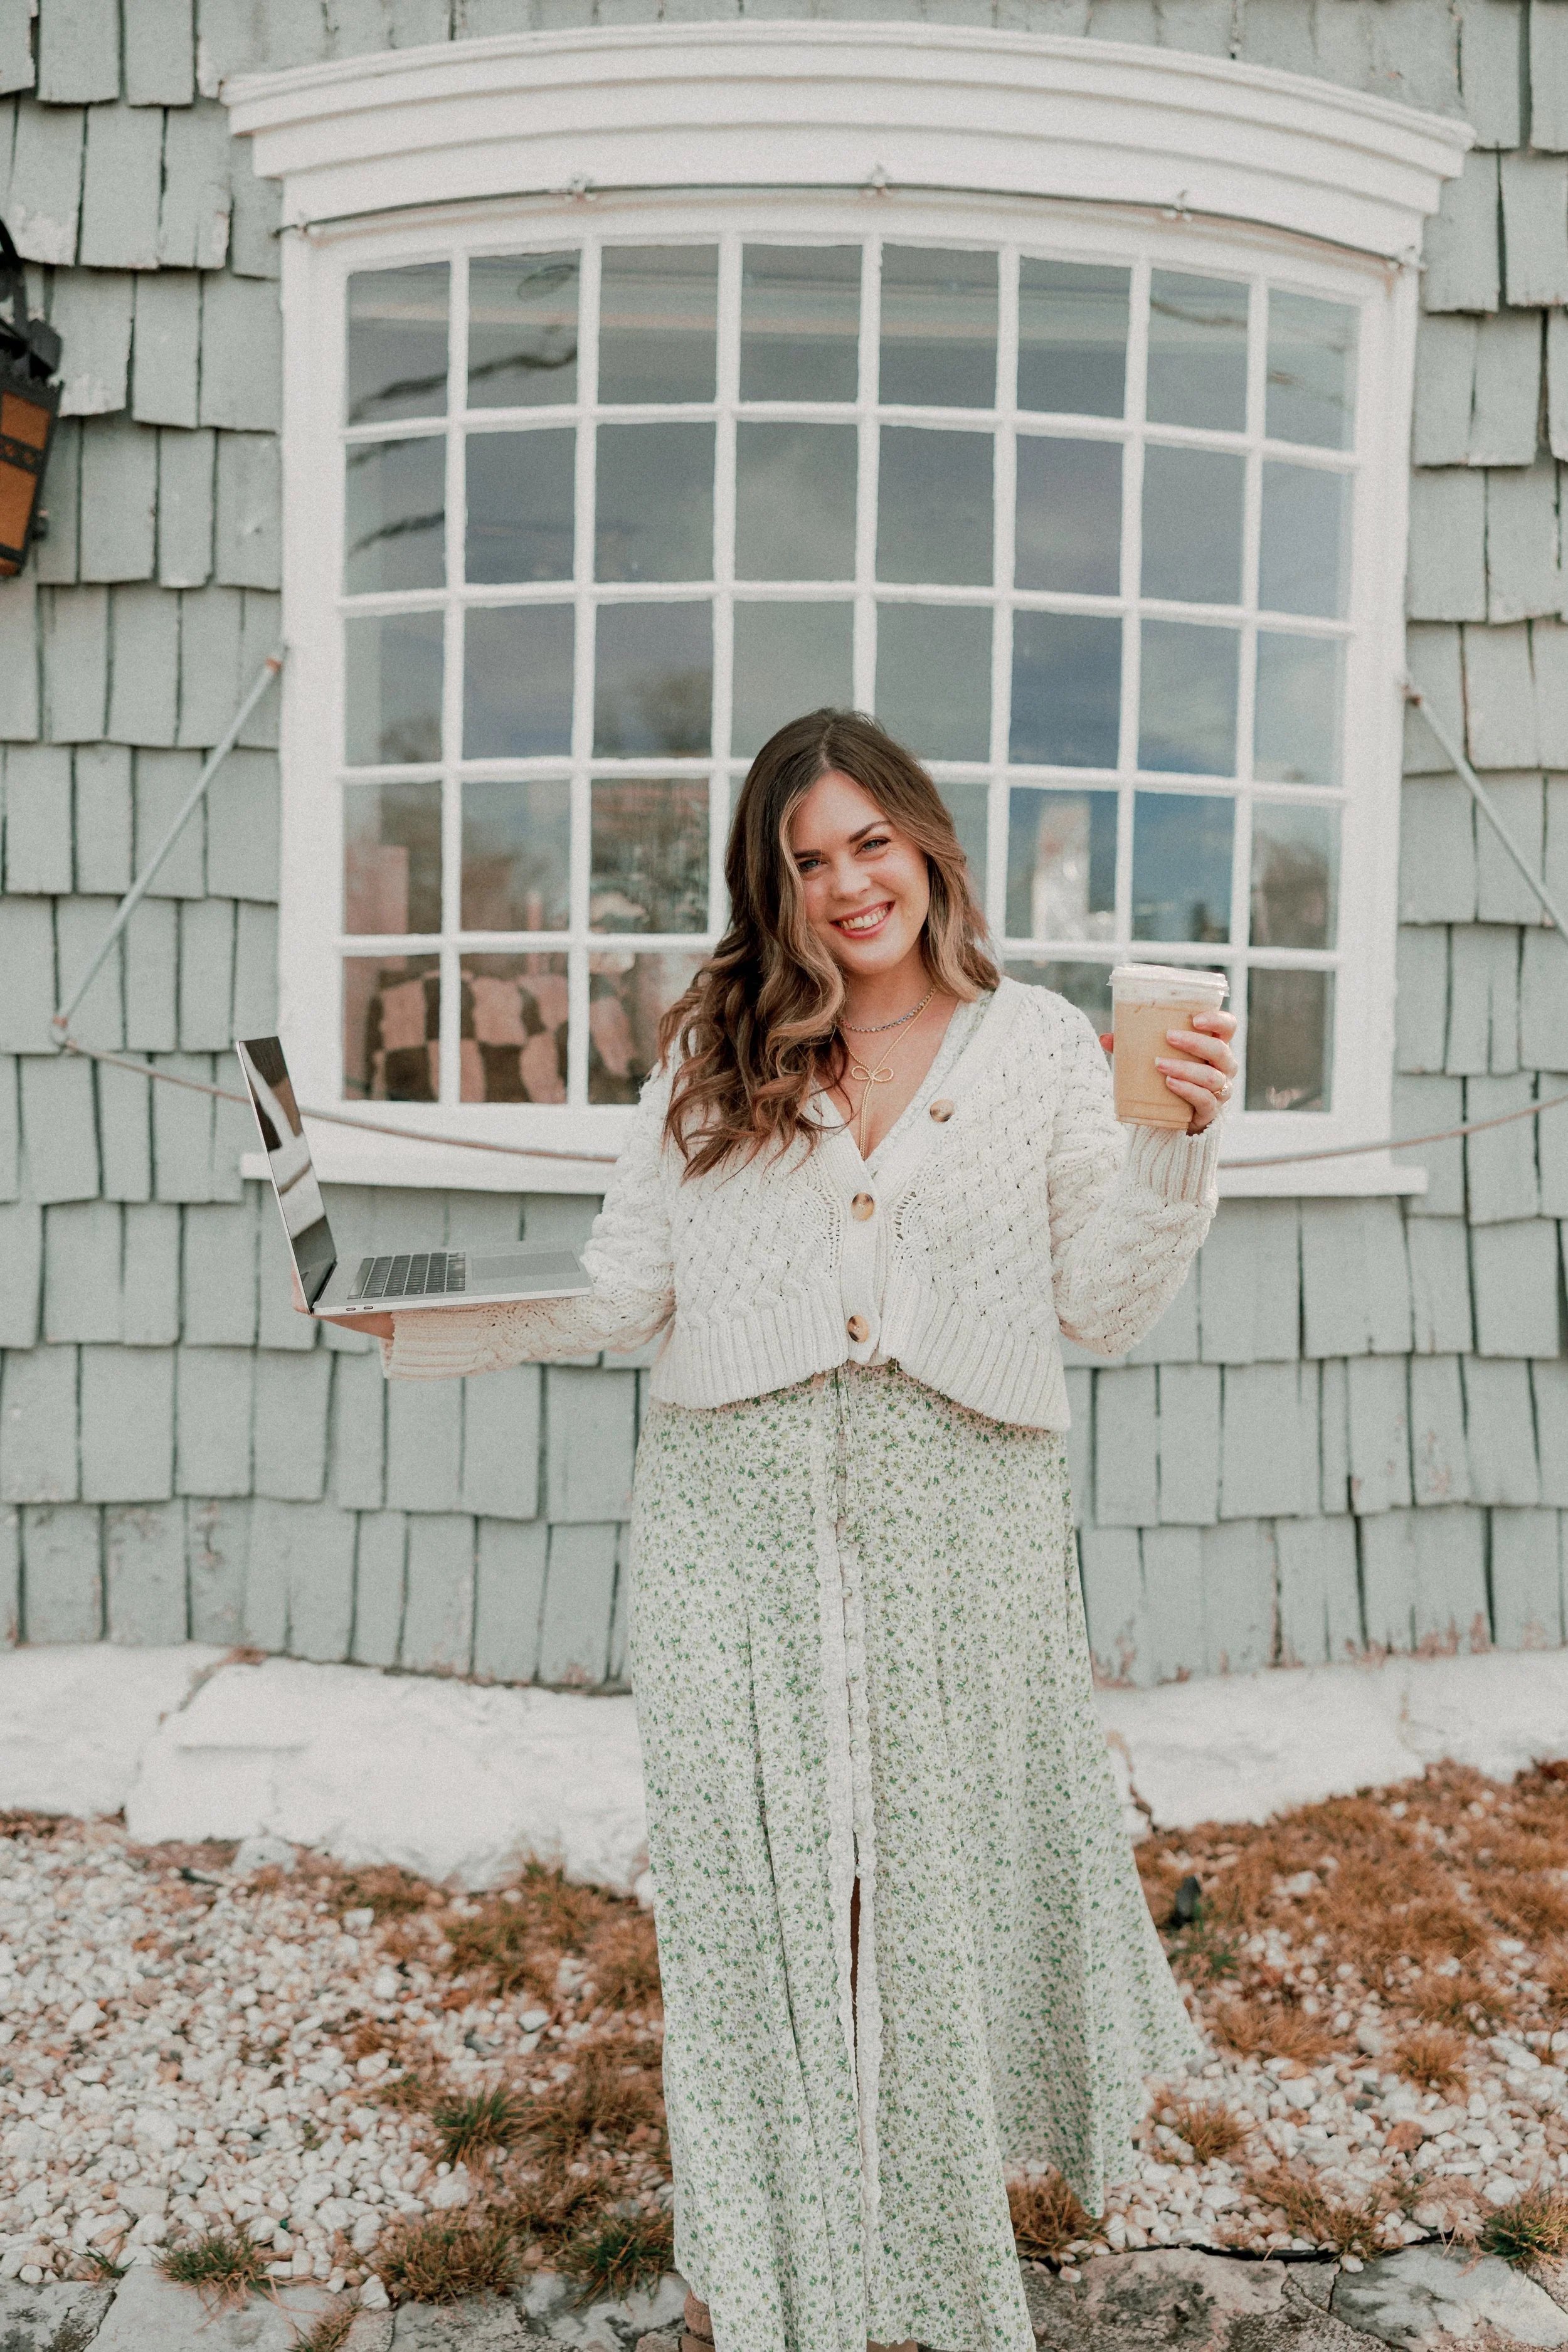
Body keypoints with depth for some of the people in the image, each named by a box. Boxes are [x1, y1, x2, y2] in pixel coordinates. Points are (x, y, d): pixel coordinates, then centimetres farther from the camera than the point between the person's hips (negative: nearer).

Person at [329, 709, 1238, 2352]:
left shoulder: (1040, 1047, 6)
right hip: (739, 1509, 1)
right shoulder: (715, 1056, 9)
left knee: (945, 1862, 8)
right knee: (751, 1867, 7)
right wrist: (433, 1324, -5)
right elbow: (628, 1288, 6)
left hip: (959, 1502, 0)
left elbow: (1102, 1309, 5)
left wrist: (1175, 1142, -7)